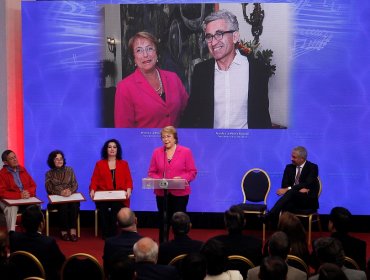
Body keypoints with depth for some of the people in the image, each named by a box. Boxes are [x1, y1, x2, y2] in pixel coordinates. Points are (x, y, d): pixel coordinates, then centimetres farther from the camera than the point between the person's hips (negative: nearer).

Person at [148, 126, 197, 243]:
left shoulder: (186, 151, -2)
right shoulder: (157, 152, 6)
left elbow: (192, 172, -3)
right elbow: (151, 172, 7)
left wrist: (181, 178, -20)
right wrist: (158, 180, -13)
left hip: (180, 193, -2)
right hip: (161, 193, 2)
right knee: (163, 221, 8)